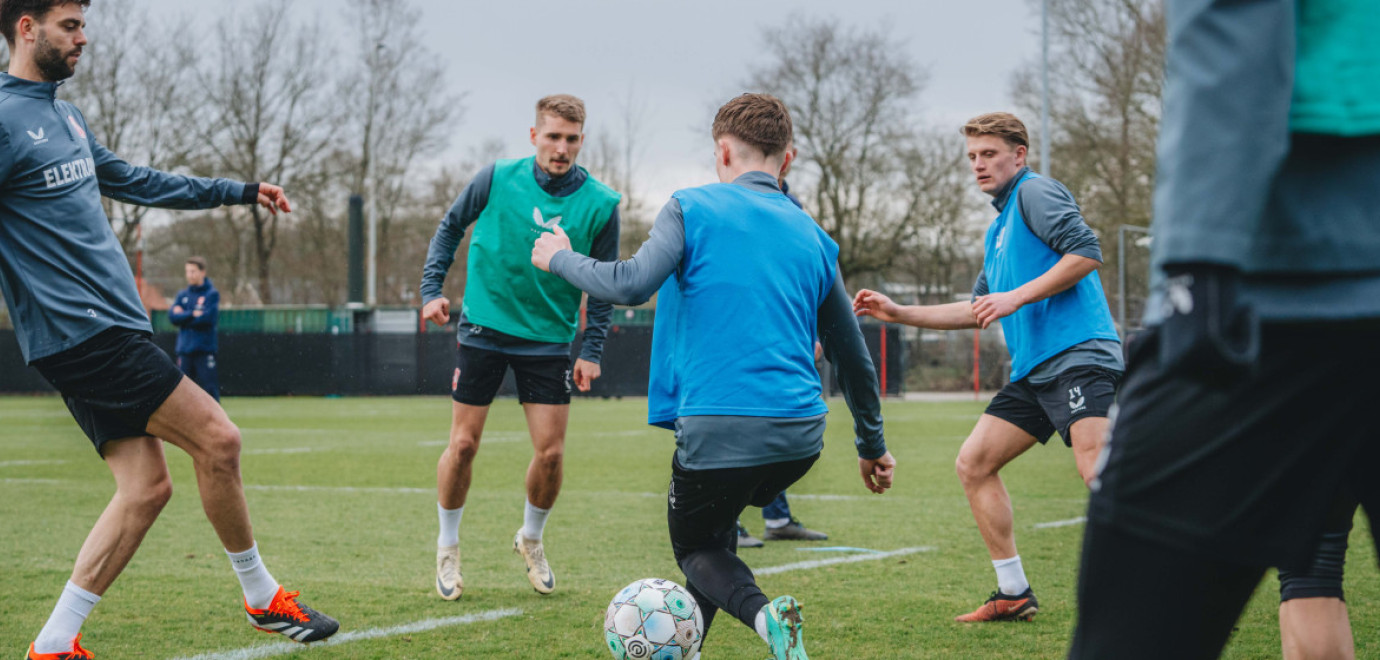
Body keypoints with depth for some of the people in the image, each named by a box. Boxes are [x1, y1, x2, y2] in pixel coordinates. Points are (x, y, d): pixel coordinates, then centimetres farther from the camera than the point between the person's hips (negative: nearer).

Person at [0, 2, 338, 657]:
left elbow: (135, 182, 30)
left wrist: (240, 191, 35)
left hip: (113, 327, 10)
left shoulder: (65, 116, 18)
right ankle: (262, 597, 10)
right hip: (85, 333, -10)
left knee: (146, 486, 3)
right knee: (216, 438, -8)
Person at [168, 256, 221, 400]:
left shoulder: (212, 294, 0)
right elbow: (172, 317, 1)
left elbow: (209, 318, -13)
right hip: (184, 349, 5)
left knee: (210, 388, -7)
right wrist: (193, 314, -10)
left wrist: (184, 316, -5)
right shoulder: (182, 295, 13)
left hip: (205, 350, -5)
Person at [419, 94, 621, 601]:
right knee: (463, 444, -1)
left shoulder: (599, 204, -7)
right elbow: (451, 227, 8)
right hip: (483, 327, -1)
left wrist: (592, 351, -2)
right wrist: (431, 289, 1)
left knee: (550, 451, -4)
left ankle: (531, 539, 24)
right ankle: (448, 548, 20)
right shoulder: (498, 179, -8)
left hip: (548, 338, 1)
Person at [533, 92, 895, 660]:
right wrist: (872, 446, 31)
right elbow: (853, 357, 20)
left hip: (717, 429, -5)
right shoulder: (812, 236, 15)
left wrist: (560, 259, 4)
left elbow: (632, 284, -15)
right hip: (801, 434, 5)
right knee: (715, 524, 30)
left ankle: (763, 614, -17)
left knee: (696, 546, 13)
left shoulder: (692, 208, 0)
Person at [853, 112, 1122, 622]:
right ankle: (1014, 594, 12)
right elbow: (978, 310, 34)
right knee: (973, 463, 7)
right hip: (1034, 369, 10)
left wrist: (1017, 297, -16)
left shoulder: (1036, 193, -2)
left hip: (1077, 355, -10)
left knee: (1096, 468, -25)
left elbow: (1086, 252, -15)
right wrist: (898, 313, 28)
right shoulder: (999, 229, 27)